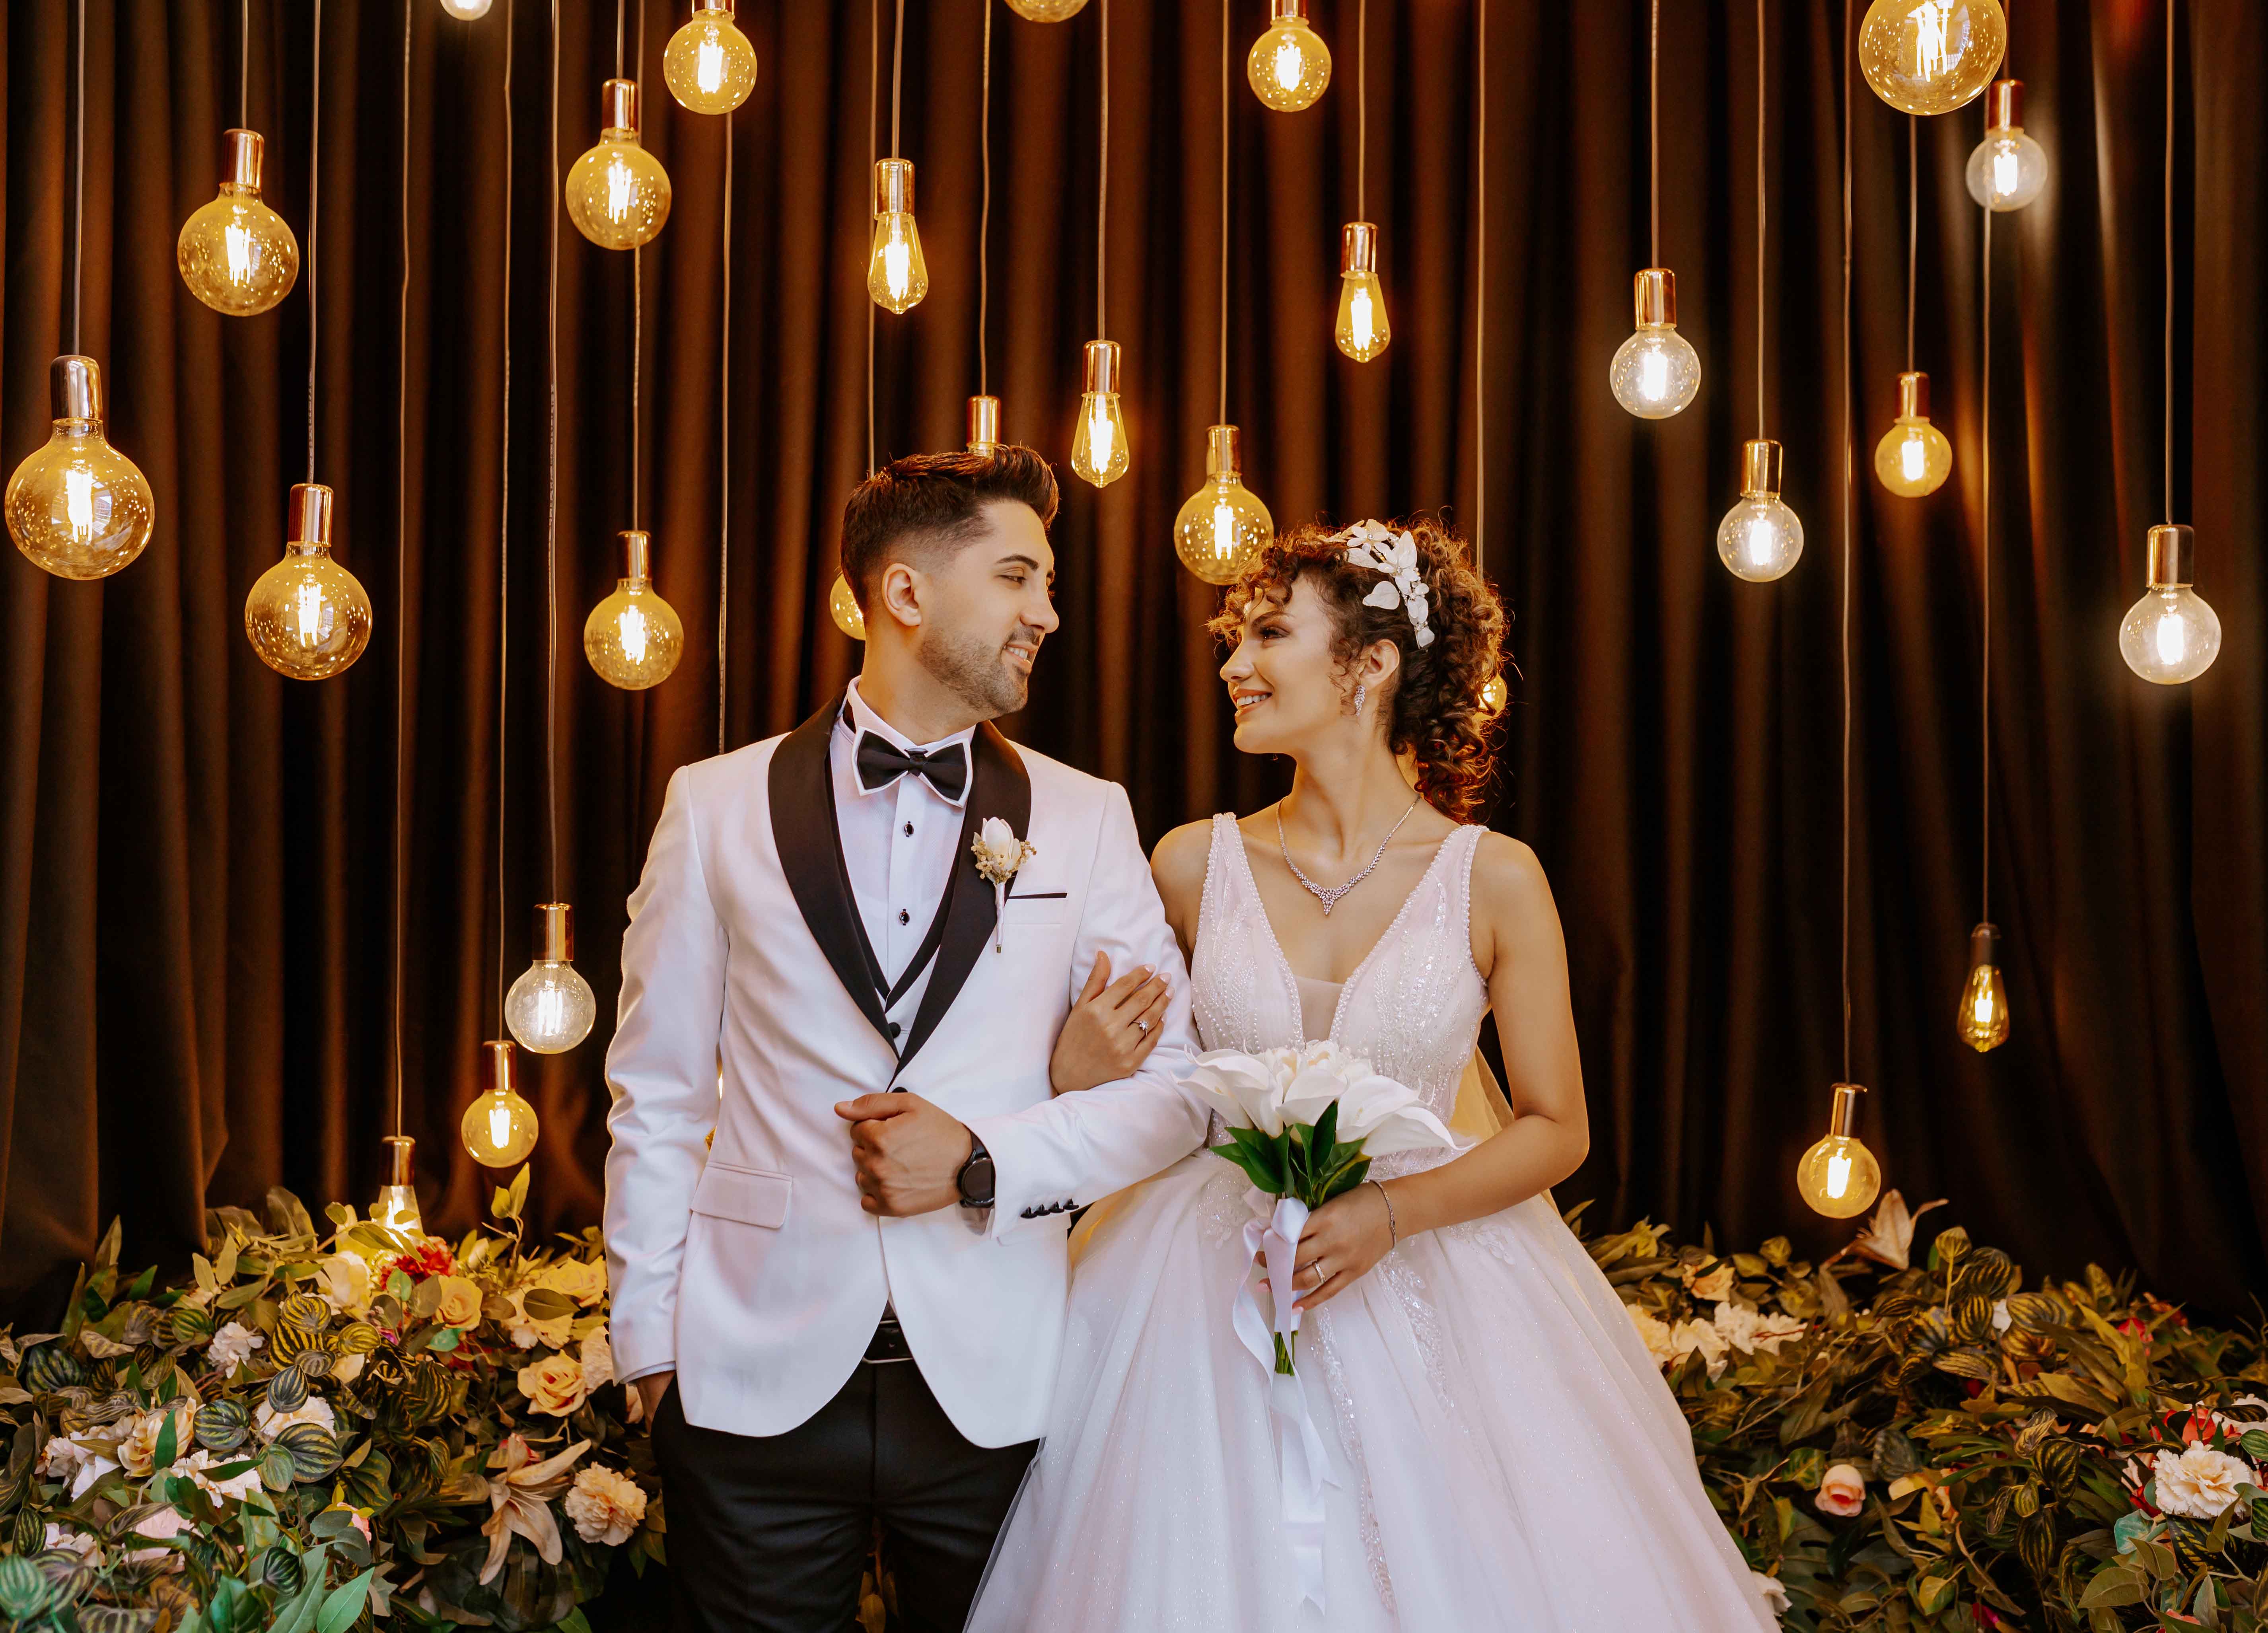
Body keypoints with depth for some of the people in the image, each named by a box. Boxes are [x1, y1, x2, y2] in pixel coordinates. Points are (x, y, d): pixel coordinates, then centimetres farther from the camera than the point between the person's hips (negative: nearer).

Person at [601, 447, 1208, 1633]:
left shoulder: (1087, 819, 5)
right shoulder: (719, 807, 3)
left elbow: (1173, 1089, 4)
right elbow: (657, 1095, 6)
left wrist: (985, 1162, -10)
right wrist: (650, 1345, 2)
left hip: (993, 1388, 1)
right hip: (760, 1380, -1)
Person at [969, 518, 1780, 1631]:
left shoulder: (1494, 880, -5)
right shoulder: (1195, 864, 1)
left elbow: (1556, 1130, -1)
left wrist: (1392, 1213, -14)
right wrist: (1093, 1061, -12)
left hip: (1427, 1280, -1)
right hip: (1207, 1300, 1)